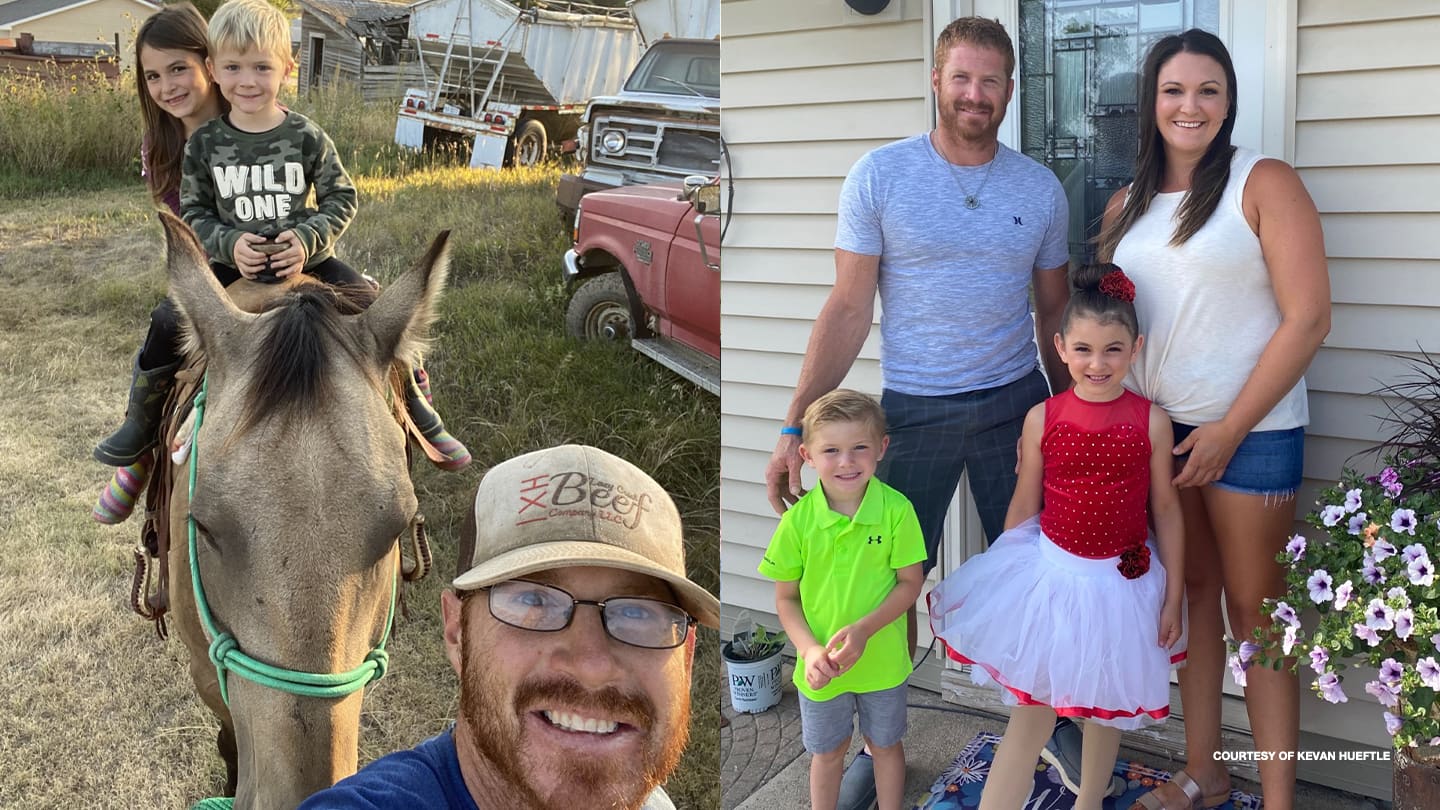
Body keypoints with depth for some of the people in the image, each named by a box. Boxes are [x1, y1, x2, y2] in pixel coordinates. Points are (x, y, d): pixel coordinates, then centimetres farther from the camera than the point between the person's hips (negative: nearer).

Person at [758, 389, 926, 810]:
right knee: (827, 751, 22)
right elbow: (786, 599, -8)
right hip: (820, 666, 0)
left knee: (885, 744, 23)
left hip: (882, 660, 0)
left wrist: (863, 629, -25)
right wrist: (809, 650, -22)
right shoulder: (798, 519, -17)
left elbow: (910, 583, -12)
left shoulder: (896, 510, -20)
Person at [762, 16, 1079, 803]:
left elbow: (1053, 310, 12)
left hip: (1015, 402, 2)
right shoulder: (879, 175, -6)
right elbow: (848, 309, -6)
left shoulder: (1041, 188, 3)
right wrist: (796, 425, -11)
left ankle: (1050, 718, 29)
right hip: (913, 409, -2)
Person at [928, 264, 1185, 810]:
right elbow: (1023, 506, 1)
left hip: (1121, 582, 1)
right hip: (1051, 574, 0)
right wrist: (1008, 578, 6)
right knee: (1030, 714, 3)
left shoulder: (1151, 422, -9)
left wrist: (1173, 597, 0)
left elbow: (1166, 510, -2)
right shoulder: (1042, 418, -8)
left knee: (1105, 705, 19)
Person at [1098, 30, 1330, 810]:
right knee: (1189, 592, 13)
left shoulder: (1264, 184, -7)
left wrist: (1228, 431, -14)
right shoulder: (1126, 205, 8)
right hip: (1154, 427, 5)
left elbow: (1308, 318, -12)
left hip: (1250, 431, -5)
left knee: (1255, 608, 2)